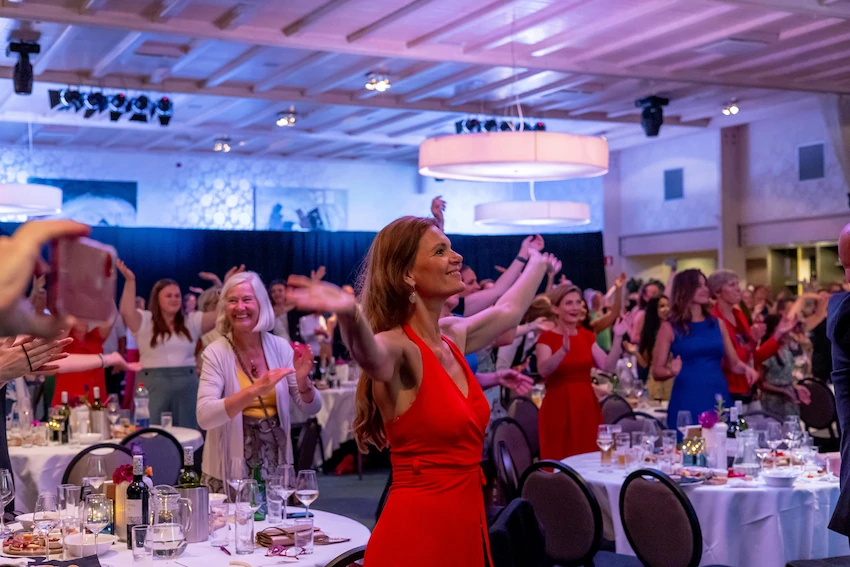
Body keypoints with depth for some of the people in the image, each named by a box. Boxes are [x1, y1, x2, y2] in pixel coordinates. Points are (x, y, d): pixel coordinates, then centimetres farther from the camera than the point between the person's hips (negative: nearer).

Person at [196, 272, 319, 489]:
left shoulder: (280, 347, -1)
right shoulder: (216, 353, -10)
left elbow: (311, 409, 2)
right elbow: (204, 417, -22)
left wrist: (302, 380, -18)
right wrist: (254, 390, -32)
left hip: (276, 467, 3)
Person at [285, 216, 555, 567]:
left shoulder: (454, 336, 8)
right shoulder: (398, 348, -16)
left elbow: (508, 310, 28)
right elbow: (369, 352, -40)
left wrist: (538, 261, 43)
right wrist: (349, 313, -61)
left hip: (467, 525, 8)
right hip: (416, 531, -8)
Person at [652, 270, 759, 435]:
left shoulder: (717, 324, 11)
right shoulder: (670, 328, 0)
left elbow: (734, 363, 17)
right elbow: (657, 371, 0)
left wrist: (746, 368, -3)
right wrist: (672, 371, -20)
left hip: (719, 401, 4)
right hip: (687, 404, -3)